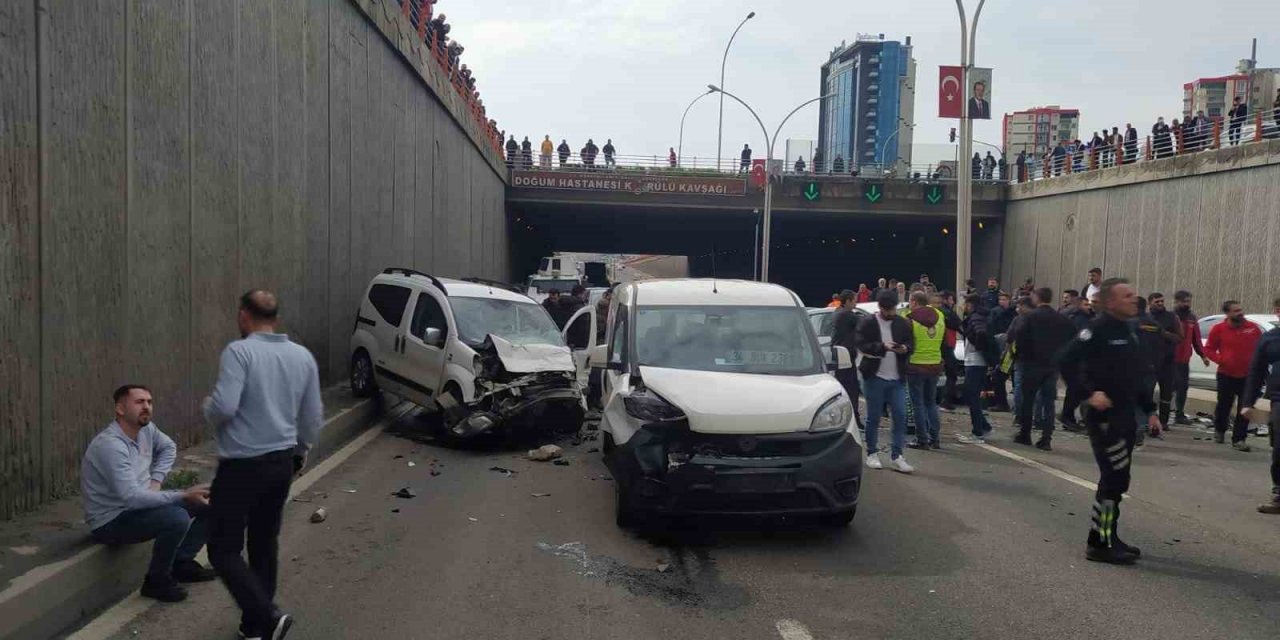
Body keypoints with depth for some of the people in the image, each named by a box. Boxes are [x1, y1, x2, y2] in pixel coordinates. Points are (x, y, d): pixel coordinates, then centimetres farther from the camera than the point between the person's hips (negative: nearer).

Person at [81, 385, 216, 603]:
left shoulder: (146, 429, -2)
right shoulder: (110, 445, -27)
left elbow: (169, 448, 20)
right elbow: (131, 497, -35)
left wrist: (156, 480, 2)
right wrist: (184, 496, -33)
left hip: (138, 506, 9)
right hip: (111, 521, -9)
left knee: (209, 503, 3)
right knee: (177, 518, -32)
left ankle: (182, 562, 15)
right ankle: (157, 581, -9)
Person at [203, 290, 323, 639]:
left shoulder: (239, 351, -14)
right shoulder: (303, 355, 4)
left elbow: (224, 407, -23)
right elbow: (313, 416, 8)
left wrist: (207, 406, 0)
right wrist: (301, 450, 25)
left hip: (242, 465, -6)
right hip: (282, 462, 6)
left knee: (224, 549, 4)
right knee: (265, 543, 18)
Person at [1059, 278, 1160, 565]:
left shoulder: (1128, 332, 15)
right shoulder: (1098, 329, -13)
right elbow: (1068, 360, -21)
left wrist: (1149, 410, 19)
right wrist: (1090, 392, -26)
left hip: (1126, 417, 9)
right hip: (1104, 416, -9)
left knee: (1115, 481, 14)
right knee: (1115, 479, -8)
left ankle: (1107, 538, 24)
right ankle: (1101, 544, 0)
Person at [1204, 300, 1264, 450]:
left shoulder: (1253, 328, -2)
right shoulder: (1219, 329, -6)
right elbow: (1208, 349, 1)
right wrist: (1220, 359, -16)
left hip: (1248, 376, 1)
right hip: (1226, 375, -1)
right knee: (1224, 405, 11)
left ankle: (1238, 439, 4)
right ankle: (1220, 431, 36)